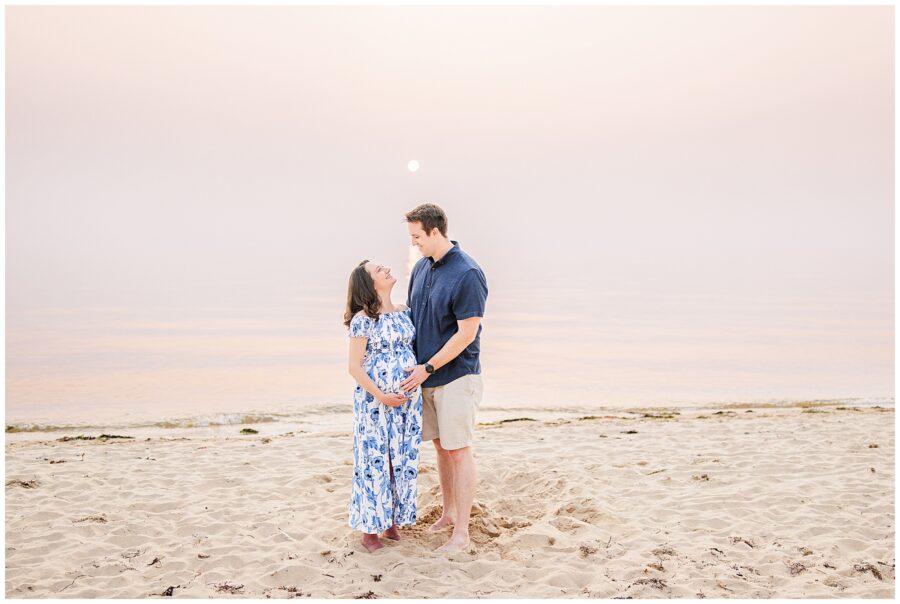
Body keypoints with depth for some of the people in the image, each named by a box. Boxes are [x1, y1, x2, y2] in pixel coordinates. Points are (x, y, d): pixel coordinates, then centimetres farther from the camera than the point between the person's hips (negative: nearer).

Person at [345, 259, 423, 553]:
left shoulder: (404, 312, 7)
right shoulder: (363, 318, -10)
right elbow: (355, 367, -10)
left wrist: (418, 384, 4)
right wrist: (381, 396, -15)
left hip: (409, 400, 6)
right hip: (374, 402, -5)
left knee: (403, 461, 11)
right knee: (375, 462, 3)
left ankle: (393, 522, 26)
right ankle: (370, 529, 16)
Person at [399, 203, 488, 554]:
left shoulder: (467, 274, -17)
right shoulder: (421, 268, 7)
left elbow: (467, 333, -18)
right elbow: (411, 315, 15)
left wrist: (427, 368, -15)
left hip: (456, 376, -7)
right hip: (425, 376, 7)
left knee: (459, 451, -1)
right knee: (440, 446, 16)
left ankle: (461, 532, 8)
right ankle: (448, 513, 31)